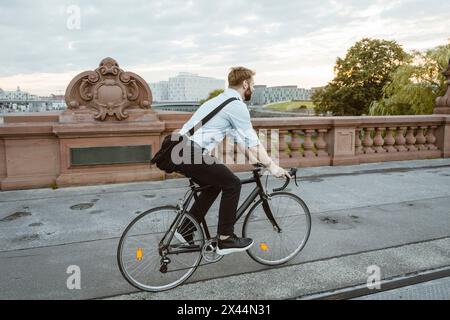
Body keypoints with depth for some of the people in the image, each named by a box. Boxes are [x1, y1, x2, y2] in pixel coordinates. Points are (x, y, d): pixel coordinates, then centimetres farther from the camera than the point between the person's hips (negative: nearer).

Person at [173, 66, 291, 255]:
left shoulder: (221, 100, 25)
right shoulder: (237, 105, -6)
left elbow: (238, 137, 26)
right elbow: (253, 141, -6)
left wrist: (254, 160, 25)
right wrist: (272, 167, 2)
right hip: (192, 154, -10)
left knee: (215, 185, 23)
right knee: (232, 184, 1)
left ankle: (186, 229, 25)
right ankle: (225, 240, 8)